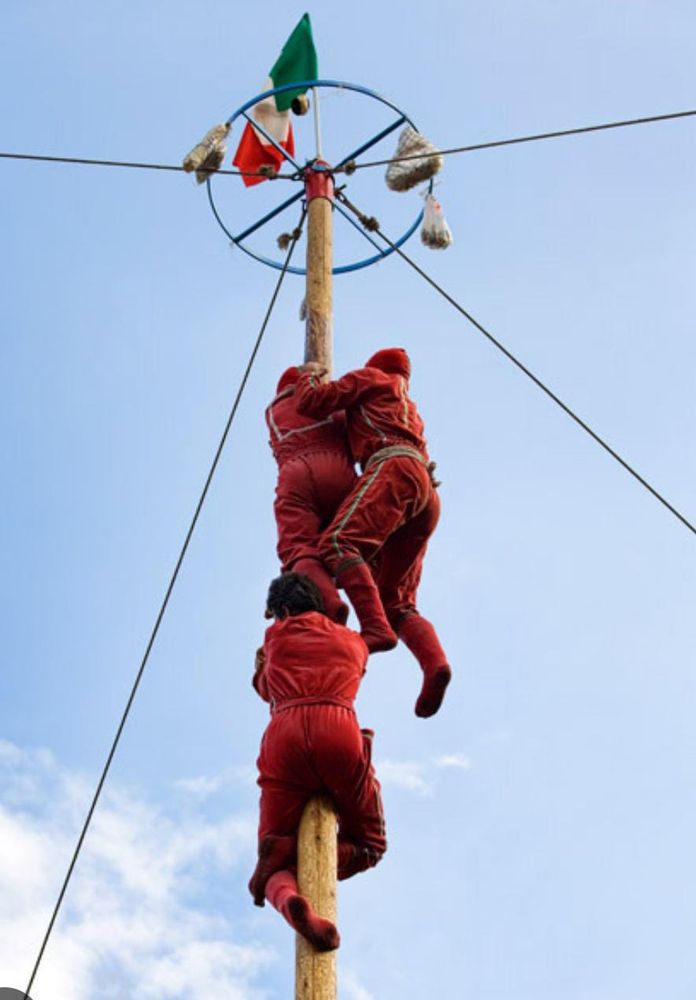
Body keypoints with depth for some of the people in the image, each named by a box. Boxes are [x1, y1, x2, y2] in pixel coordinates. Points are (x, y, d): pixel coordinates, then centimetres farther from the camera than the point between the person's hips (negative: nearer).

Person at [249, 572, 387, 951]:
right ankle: (293, 849, -11)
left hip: (284, 734, 1)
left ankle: (287, 896, -30)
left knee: (273, 864, 9)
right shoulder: (353, 640, 30)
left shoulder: (275, 638, 29)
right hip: (339, 729, 0)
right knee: (368, 845, 19)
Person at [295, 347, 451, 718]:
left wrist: (308, 374, 32)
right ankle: (434, 661, -26)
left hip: (392, 467, -8)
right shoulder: (410, 409, 42)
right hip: (426, 496, 8)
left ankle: (375, 627, -47)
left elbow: (312, 403, 11)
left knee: (337, 542, -26)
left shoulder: (369, 376, 21)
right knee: (396, 601, 1)